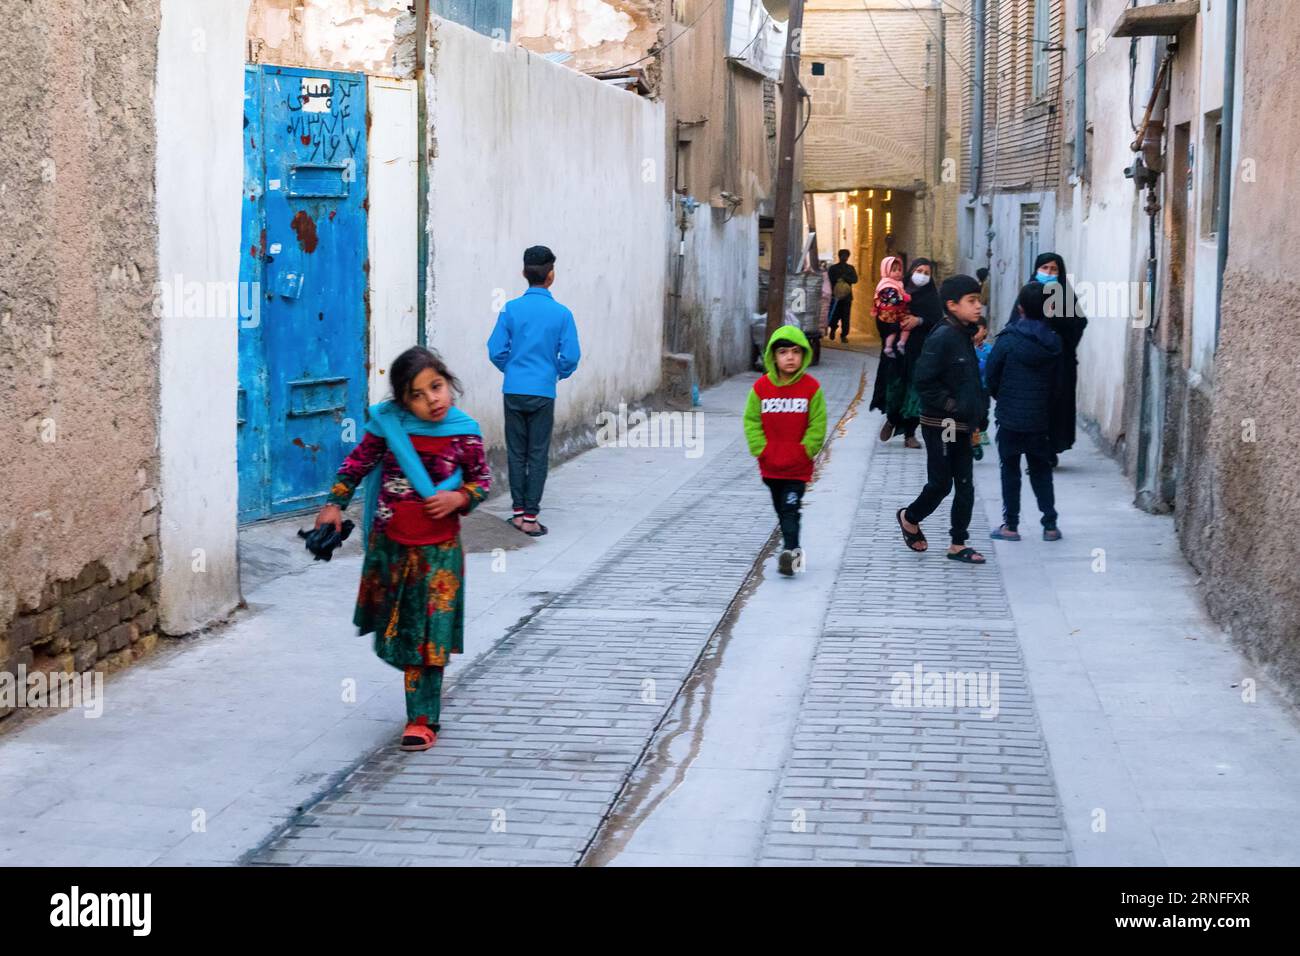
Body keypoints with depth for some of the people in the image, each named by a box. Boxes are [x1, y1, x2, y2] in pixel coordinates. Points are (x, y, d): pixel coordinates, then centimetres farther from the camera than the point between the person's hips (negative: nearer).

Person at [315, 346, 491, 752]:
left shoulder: (464, 433, -9)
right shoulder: (387, 424, -7)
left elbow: (483, 479, 4)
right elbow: (358, 463, 7)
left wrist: (459, 498, -14)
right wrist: (334, 504, 2)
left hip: (438, 549, -2)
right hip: (389, 543, 2)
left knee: (428, 635, -1)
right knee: (394, 628, 14)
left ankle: (422, 718, 7)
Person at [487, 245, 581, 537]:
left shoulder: (511, 309, -3)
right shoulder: (561, 313, -7)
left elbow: (496, 351, -3)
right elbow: (571, 356, -7)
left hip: (514, 391, 2)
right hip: (542, 392, -1)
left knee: (516, 452, 11)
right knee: (537, 455, 4)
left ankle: (518, 511, 15)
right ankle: (530, 517, 3)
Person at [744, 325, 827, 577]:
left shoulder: (811, 388, -9)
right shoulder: (761, 387, -5)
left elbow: (817, 425, -4)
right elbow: (752, 421, 1)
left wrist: (805, 451, -9)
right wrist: (761, 450, -6)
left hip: (798, 466, -3)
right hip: (770, 465, 3)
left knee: (790, 509, -12)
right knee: (781, 511, 15)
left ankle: (791, 553, -16)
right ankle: (793, 551, 30)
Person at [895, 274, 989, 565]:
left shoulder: (964, 336, 11)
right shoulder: (941, 337, -16)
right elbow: (924, 381, -20)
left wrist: (979, 415, 12)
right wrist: (952, 406, -21)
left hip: (961, 426, 8)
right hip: (941, 424, -8)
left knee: (965, 485, 7)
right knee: (941, 483, 0)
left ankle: (958, 544, 14)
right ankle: (910, 517, 26)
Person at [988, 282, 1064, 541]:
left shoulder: (1008, 340, -13)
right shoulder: (1054, 343, -1)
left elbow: (991, 377, -6)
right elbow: (1057, 383, 6)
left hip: (1010, 418, -3)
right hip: (1040, 420, 3)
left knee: (1010, 471, 7)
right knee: (1041, 470, 14)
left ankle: (1011, 525, 9)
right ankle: (1050, 524, 11)